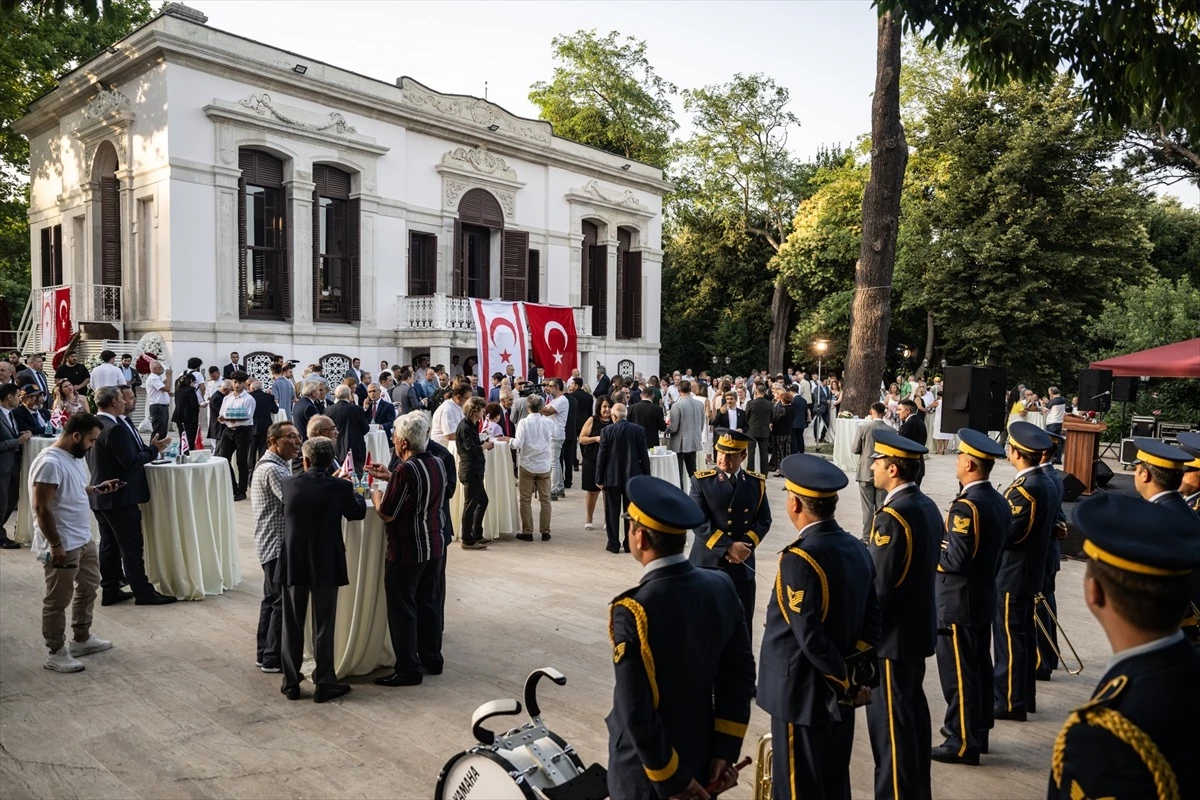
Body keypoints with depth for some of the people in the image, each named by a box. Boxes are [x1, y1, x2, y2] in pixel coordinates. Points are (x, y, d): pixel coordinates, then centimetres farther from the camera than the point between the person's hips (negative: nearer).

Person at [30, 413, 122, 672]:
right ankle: (55, 653, 18)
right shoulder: (50, 463, -24)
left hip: (84, 539, 10)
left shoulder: (75, 457, 7)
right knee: (58, 600, 4)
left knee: (89, 587, 21)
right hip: (63, 545, -10)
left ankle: (81, 639, 36)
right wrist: (56, 546, -22)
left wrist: (97, 489, 4)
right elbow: (42, 509, -24)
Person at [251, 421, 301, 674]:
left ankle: (265, 653, 27)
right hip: (278, 544, -11)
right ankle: (273, 658, 5)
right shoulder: (273, 469, -19)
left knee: (272, 598, 17)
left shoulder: (273, 464, 14)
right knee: (283, 601, -3)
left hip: (272, 543, 11)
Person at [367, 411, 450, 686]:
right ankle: (432, 658, 29)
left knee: (403, 608, 4)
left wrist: (377, 495, 2)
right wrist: (390, 478, 18)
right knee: (431, 602, 18)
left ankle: (408, 669, 11)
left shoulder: (406, 470, -21)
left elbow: (386, 515, -17)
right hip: (436, 545, 8)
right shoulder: (438, 464, 2)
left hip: (407, 550, -8)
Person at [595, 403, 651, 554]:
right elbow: (644, 455, -2)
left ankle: (613, 544, 10)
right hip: (632, 477, 1)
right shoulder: (638, 430, -5)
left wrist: (599, 479, 1)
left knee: (612, 512, 7)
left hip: (612, 477, -1)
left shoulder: (607, 430, -9)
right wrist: (646, 477, 7)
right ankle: (630, 543, 13)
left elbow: (601, 456, -6)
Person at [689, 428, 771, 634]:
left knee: (743, 623, 11)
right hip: (707, 563, -3)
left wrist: (746, 545, -13)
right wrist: (729, 547, -20)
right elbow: (699, 523, -15)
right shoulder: (702, 481, -7)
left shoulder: (757, 482, 3)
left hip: (743, 564, 3)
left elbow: (764, 520, 3)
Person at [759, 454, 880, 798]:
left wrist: (847, 684, -13)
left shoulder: (799, 558, -23)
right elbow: (871, 621, 6)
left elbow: (810, 638, -25)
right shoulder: (857, 549, 2)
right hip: (839, 696, 8)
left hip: (801, 695, -8)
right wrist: (857, 677, 6)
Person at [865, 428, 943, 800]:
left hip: (892, 634, -10)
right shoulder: (928, 506, 5)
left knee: (890, 722, 1)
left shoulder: (892, 516, -23)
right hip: (918, 628, 10)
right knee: (913, 712, 20)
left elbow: (879, 587, -22)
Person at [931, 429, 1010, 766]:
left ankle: (962, 743, 10)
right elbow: (993, 554, 12)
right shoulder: (998, 501, 5)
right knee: (979, 669, 18)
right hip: (984, 598, 9)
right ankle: (977, 732, 30)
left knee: (958, 674, 1)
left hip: (958, 603, -9)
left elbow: (956, 560, -24)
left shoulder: (966, 505, -23)